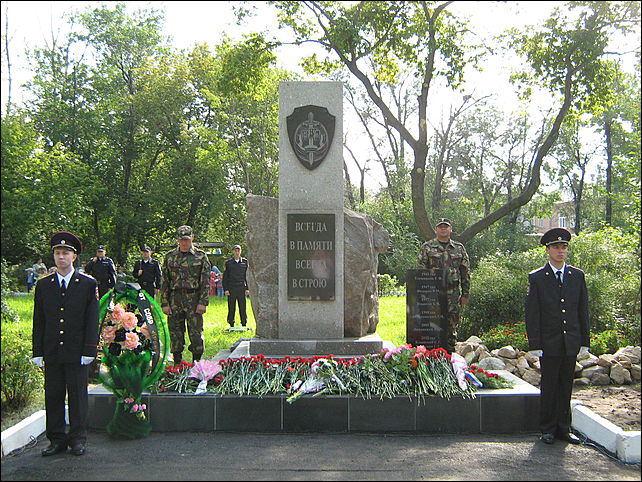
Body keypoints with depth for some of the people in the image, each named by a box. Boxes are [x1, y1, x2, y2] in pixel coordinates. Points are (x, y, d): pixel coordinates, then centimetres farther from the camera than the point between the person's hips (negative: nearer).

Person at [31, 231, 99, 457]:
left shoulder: (88, 284, 1)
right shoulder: (43, 284, 8)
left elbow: (92, 320, -1)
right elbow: (38, 320, 9)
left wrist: (89, 350, -7)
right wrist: (38, 351, 3)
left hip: (76, 352, -2)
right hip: (51, 352, 3)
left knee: (78, 395, 4)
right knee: (52, 395, 7)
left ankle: (78, 439, 15)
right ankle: (56, 440, 17)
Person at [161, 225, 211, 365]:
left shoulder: (201, 256, 3)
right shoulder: (170, 256, 9)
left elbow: (206, 281, 0)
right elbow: (164, 282, 8)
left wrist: (203, 302, -8)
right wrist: (164, 303, 1)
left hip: (194, 299, -2)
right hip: (175, 300, 2)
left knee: (196, 333, -3)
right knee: (175, 333, 5)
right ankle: (177, 365, 16)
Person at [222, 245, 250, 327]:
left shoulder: (245, 262, 8)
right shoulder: (228, 262, 3)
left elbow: (247, 276, 10)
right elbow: (224, 277, 4)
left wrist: (247, 288, 3)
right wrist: (225, 289, -4)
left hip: (241, 288, 1)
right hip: (231, 288, -1)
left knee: (243, 307, 1)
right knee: (231, 308, 2)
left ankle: (244, 324, 9)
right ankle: (231, 325, 9)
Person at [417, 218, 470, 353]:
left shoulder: (459, 248, 11)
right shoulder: (427, 247, 4)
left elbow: (466, 272, 11)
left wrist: (465, 294, 6)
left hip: (453, 293, 2)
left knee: (452, 325, 5)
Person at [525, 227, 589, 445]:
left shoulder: (577, 276, 7)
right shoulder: (536, 278, -2)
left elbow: (583, 310, 9)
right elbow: (532, 315, -4)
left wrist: (584, 341, 6)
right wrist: (535, 345, -9)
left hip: (571, 343, 3)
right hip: (549, 343, -3)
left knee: (566, 386, 10)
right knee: (549, 387, 3)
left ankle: (564, 428, 20)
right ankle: (548, 429, 14)